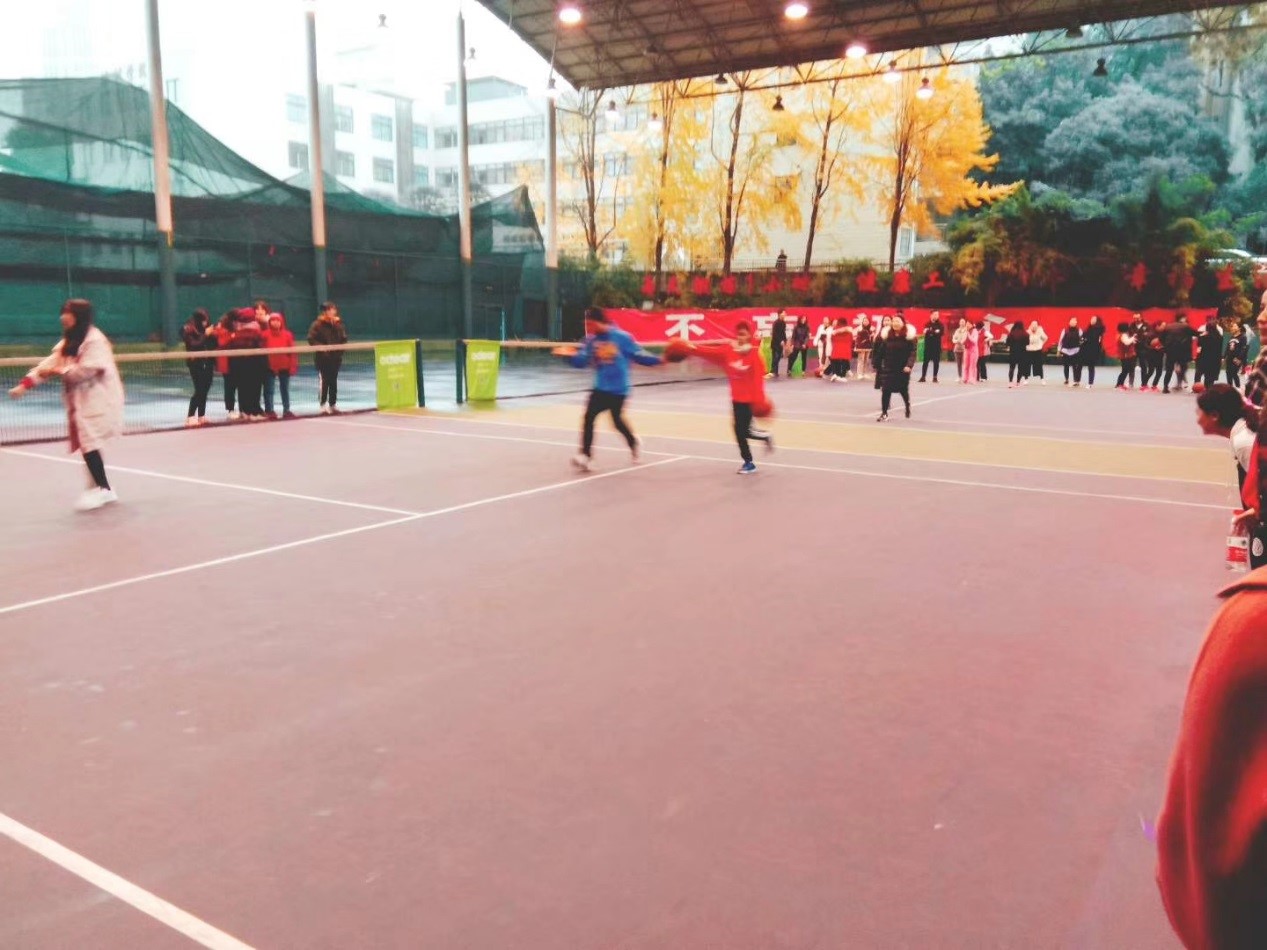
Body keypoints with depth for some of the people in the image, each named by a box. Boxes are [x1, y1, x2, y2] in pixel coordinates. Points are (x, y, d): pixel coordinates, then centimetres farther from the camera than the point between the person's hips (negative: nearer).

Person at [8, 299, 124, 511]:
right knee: (86, 444, 8)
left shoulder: (95, 340, -12)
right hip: (80, 402, 9)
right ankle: (104, 489, 17)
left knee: (88, 443, -13)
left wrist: (58, 371, -19)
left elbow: (87, 369, -21)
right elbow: (49, 363, 5)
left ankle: (101, 489, -3)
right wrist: (25, 384, -6)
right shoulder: (68, 342, 16)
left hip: (96, 402, -9)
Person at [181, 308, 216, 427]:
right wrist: (205, 335, -17)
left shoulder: (206, 329, 9)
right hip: (196, 364, -5)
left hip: (208, 363, 5)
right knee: (199, 390, -12)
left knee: (205, 390, 6)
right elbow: (193, 345, -15)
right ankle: (190, 417, -8)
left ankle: (201, 417, 13)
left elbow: (214, 344, 10)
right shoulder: (187, 330, -5)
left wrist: (214, 335, -7)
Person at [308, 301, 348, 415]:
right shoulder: (318, 324, -7)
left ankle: (333, 405, 17)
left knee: (333, 381, 9)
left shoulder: (337, 324, 7)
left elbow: (344, 338, 6)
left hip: (335, 357, 4)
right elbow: (311, 339, -9)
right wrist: (321, 347, -18)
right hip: (323, 358, -4)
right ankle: (323, 405, 2)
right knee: (324, 381, -5)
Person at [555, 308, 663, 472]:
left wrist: (660, 360, -15)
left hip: (618, 389, -3)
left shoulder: (622, 337, -11)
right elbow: (581, 362, -1)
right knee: (589, 417, -10)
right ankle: (586, 455, -7)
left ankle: (633, 441, 40)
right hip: (600, 388, 4)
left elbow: (638, 356, -5)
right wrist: (570, 355, -21)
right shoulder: (591, 340, 0)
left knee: (617, 421, 9)